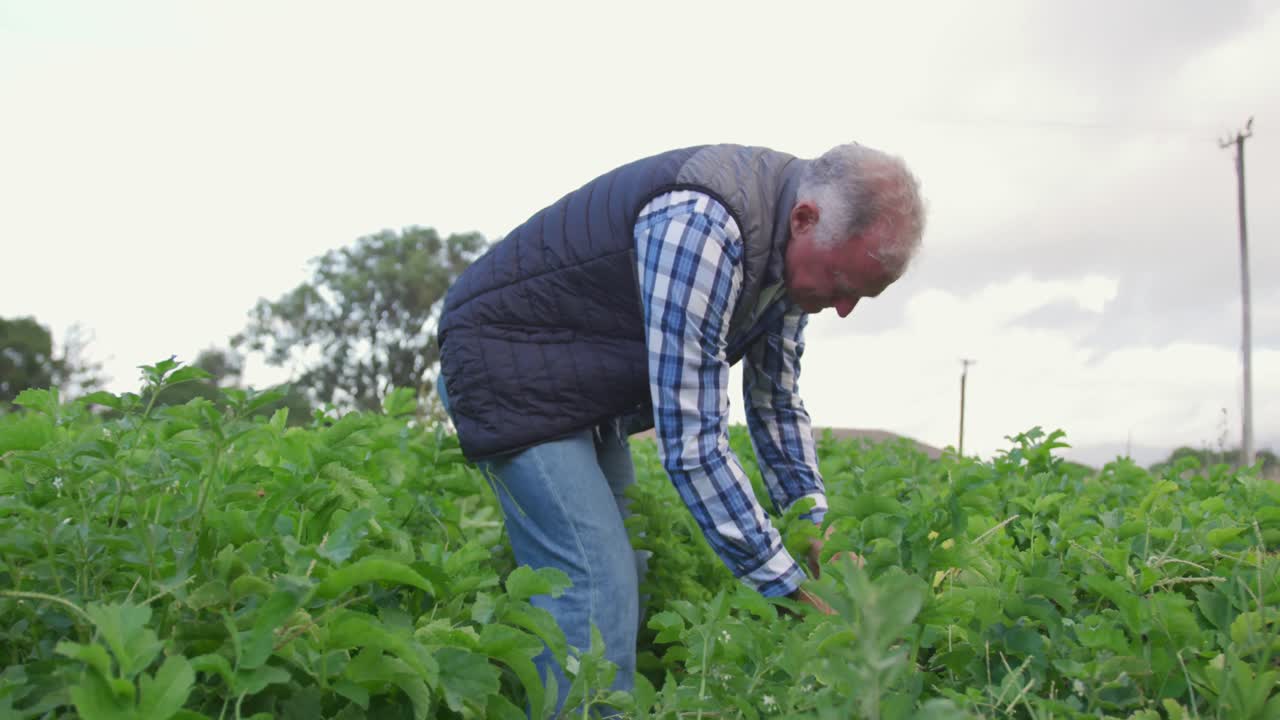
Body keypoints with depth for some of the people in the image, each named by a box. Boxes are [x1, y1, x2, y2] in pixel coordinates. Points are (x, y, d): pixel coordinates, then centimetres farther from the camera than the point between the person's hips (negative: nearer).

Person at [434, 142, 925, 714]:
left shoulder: (792, 244, -4)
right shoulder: (701, 224, -33)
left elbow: (777, 402, 8)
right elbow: (690, 443, -33)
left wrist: (817, 534, 3)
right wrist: (790, 588, -25)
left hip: (592, 396, 9)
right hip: (507, 366, -8)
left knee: (627, 577, 8)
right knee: (596, 589, -16)